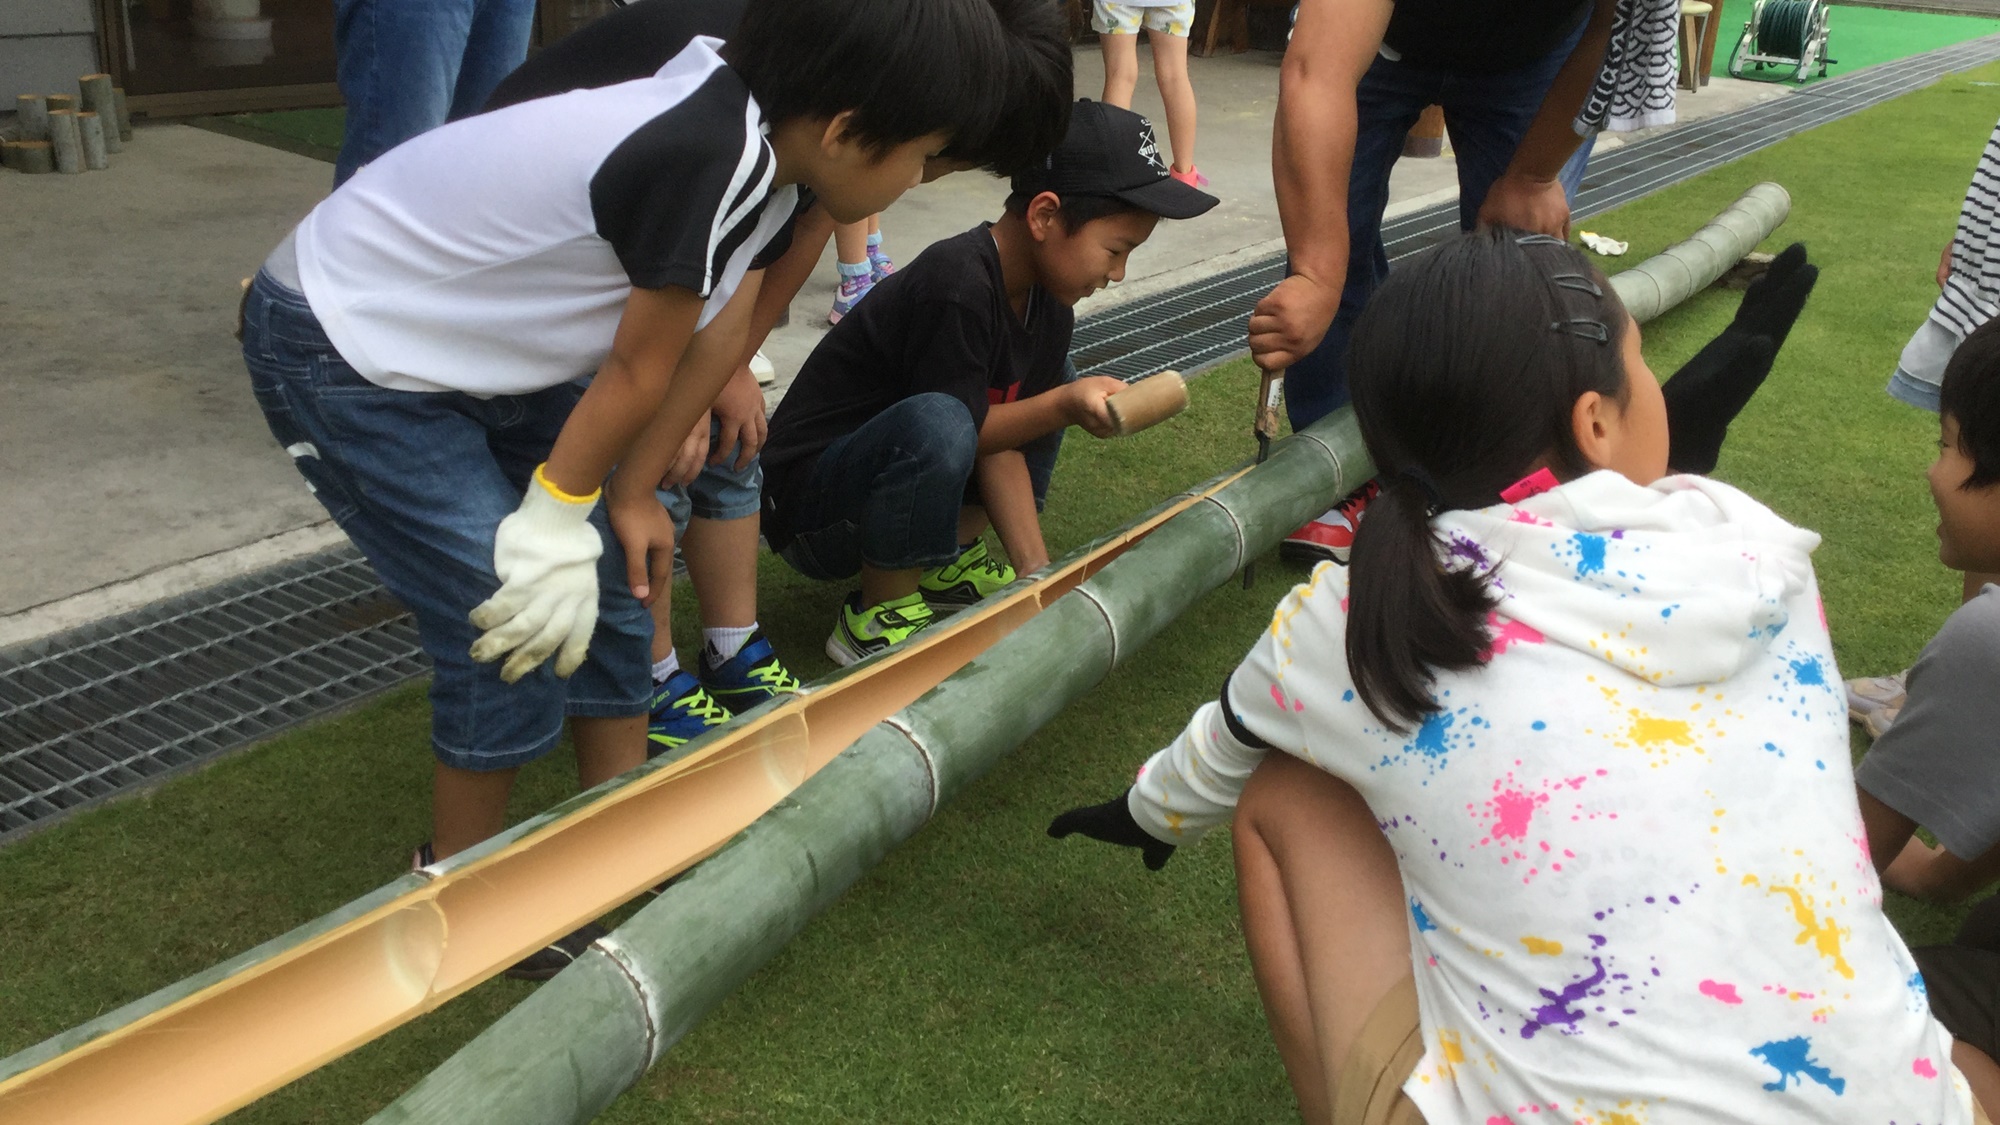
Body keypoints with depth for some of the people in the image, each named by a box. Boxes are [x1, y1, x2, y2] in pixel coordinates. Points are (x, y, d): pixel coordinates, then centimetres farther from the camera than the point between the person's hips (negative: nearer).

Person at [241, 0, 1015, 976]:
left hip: (468, 339, 9)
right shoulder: (706, 161, -34)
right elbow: (637, 373, -21)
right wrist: (560, 514, -8)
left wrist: (629, 496, 2)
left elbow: (718, 334, 0)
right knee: (518, 632, -7)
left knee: (605, 588, 9)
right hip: (338, 349, -9)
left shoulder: (751, 135, -6)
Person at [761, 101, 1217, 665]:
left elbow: (1002, 445, -4)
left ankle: (947, 565, 9)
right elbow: (965, 433, -21)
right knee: (936, 424, -38)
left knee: (1052, 387, 12)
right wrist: (1064, 407, -27)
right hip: (807, 500, -9)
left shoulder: (1049, 303, 0)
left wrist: (1037, 573, -12)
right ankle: (875, 617, -14)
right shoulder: (957, 288, -28)